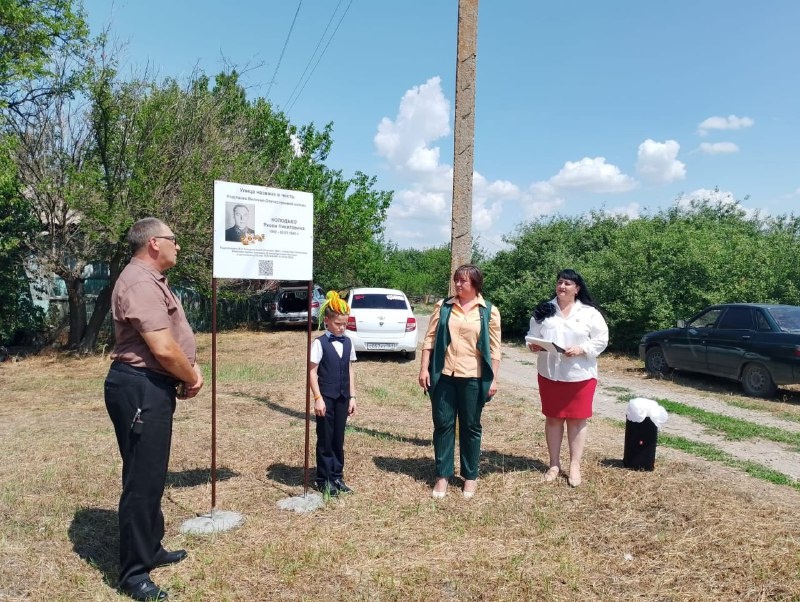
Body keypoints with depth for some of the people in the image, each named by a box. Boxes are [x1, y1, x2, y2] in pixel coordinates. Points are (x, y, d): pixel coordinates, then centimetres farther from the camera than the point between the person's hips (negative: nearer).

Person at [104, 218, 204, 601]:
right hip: (140, 389, -11)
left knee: (152, 476, 20)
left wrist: (188, 373, 9)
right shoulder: (140, 283, -19)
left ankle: (151, 550, 36)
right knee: (142, 480, -2)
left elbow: (169, 341, 23)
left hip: (151, 387, 11)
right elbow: (163, 348, -25)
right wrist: (193, 378, -8)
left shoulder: (150, 280, 17)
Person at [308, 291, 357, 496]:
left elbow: (350, 370, 10)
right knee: (325, 439, 5)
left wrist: (352, 396, 8)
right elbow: (312, 372, -10)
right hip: (326, 397, -5)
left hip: (342, 397, 5)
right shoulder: (319, 343, -9)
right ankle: (323, 479, 16)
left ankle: (337, 476, 23)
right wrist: (318, 398, -14)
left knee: (338, 438, 12)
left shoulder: (348, 343, 6)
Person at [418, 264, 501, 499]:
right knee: (443, 425, 7)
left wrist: (493, 378, -2)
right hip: (444, 375, 1)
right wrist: (424, 368, -2)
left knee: (470, 426, 10)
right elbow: (430, 339, 4)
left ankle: (470, 476, 24)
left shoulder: (489, 311, 2)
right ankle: (442, 475, 19)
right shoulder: (443, 306, 4)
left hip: (473, 377, -1)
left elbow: (494, 348, 2)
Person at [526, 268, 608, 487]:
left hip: (580, 375, -2)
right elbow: (532, 335, 8)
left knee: (577, 419, 6)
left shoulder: (590, 313, -2)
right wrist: (533, 345, -14)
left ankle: (575, 466, 18)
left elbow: (601, 340, -4)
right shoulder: (544, 310, 6)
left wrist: (581, 349, -18)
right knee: (553, 418, 10)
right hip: (549, 374, 2)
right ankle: (554, 464, 22)